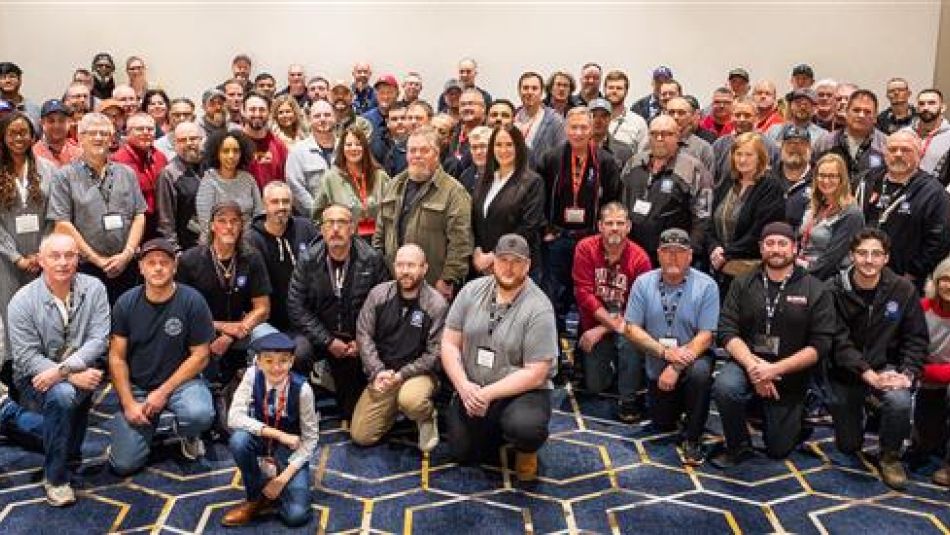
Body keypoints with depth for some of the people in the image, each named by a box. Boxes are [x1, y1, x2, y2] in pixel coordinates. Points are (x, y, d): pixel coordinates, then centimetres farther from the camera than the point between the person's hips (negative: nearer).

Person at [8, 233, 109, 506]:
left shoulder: (93, 288, -8)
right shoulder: (22, 302, -12)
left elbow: (99, 339, -14)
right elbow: (27, 358, -15)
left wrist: (63, 369, -28)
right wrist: (73, 377, -27)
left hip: (81, 369, 3)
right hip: (35, 377, -3)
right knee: (62, 394, -33)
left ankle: (70, 451, -3)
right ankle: (55, 477, -15)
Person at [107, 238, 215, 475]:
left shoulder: (192, 301, -11)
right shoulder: (126, 303, -5)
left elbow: (200, 356, -8)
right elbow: (117, 358, -1)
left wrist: (164, 392, -14)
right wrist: (128, 403, -10)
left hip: (180, 380, -1)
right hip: (136, 386, 2)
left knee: (200, 414, -35)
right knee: (123, 464, -10)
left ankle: (188, 435, 4)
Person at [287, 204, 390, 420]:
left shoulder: (372, 259, -6)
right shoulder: (307, 260, -3)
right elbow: (296, 306, -6)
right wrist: (328, 341, -13)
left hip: (358, 340, -1)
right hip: (320, 336, 1)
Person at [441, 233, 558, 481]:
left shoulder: (539, 308, -17)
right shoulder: (471, 291, -3)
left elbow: (535, 374, -18)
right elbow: (449, 344, -3)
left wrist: (487, 394, -23)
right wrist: (464, 386, -18)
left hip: (522, 391, -4)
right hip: (471, 389, 4)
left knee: (524, 427, -34)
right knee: (462, 453, 2)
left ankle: (526, 451, 4)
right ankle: (495, 429, 33)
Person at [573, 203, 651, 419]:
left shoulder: (639, 257, -15)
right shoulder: (585, 248, -13)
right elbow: (583, 293, -17)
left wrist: (602, 330, -20)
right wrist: (613, 323, -24)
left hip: (625, 321, -1)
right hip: (594, 321, 1)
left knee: (630, 339, -36)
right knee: (595, 386, 2)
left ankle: (628, 399, -15)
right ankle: (612, 364, 38)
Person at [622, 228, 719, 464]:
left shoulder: (706, 286, -15)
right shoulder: (643, 283, -8)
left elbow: (706, 336, -18)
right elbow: (631, 329, -10)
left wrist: (677, 367, -29)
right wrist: (665, 352, -24)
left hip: (693, 357, -3)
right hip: (657, 366, 3)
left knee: (700, 372, -37)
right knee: (662, 425, 11)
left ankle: (693, 439, -17)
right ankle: (679, 403, 48)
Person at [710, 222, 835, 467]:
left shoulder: (815, 290, -6)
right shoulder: (742, 284, 0)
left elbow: (820, 345, -12)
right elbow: (727, 331, -7)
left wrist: (775, 369, -22)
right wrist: (752, 365, -24)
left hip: (790, 375, 0)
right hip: (747, 363, 0)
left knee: (779, 449, 9)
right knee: (725, 387, -34)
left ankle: (796, 418, 44)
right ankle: (738, 446, -7)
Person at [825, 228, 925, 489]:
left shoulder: (903, 289, -7)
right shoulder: (835, 291, -14)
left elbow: (916, 338, -2)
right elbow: (839, 342, -18)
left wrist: (907, 373, -18)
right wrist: (870, 376, -29)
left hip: (885, 367, 0)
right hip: (845, 373, 0)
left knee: (900, 401, -35)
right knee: (849, 446, 9)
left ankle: (890, 456, -4)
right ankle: (858, 412, 45)